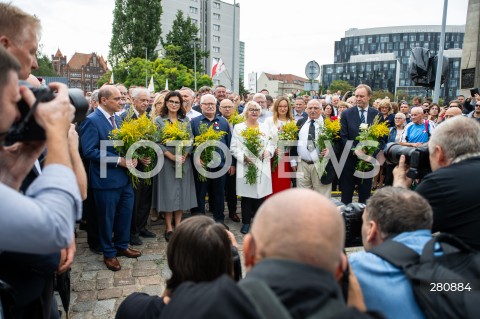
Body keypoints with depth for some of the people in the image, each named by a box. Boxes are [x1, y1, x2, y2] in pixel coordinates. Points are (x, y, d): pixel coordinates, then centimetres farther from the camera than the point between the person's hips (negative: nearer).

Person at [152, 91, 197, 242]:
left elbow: (191, 140, 3)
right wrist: (172, 156, -17)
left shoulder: (186, 120, 8)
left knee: (182, 192, 6)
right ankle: (169, 228, 11)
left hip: (184, 161, 3)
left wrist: (183, 155, -13)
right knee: (168, 193, 2)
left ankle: (178, 225, 17)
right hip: (166, 161, -2)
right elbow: (157, 143, -6)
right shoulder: (159, 120, 1)